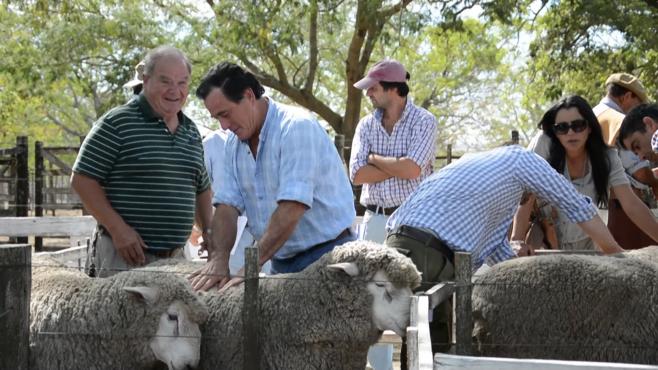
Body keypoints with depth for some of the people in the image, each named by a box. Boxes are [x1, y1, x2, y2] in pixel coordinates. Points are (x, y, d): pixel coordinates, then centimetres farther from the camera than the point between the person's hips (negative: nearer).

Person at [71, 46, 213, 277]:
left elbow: (201, 188, 28)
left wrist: (209, 230, 13)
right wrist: (118, 229, -15)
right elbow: (82, 179, -9)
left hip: (174, 256, 6)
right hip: (125, 254, -6)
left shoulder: (191, 132, 16)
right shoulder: (117, 123, -5)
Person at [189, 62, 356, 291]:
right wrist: (218, 260, -15)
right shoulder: (235, 143, 8)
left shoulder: (297, 128, -17)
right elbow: (228, 206, 3)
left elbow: (291, 209, -25)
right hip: (282, 261, 7)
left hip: (323, 254, -7)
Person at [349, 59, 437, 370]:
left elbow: (411, 169, -19)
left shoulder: (423, 122, -5)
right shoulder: (366, 126, 9)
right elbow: (357, 175, -3)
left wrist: (375, 158, -4)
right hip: (375, 219, 5)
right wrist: (398, 166, -10)